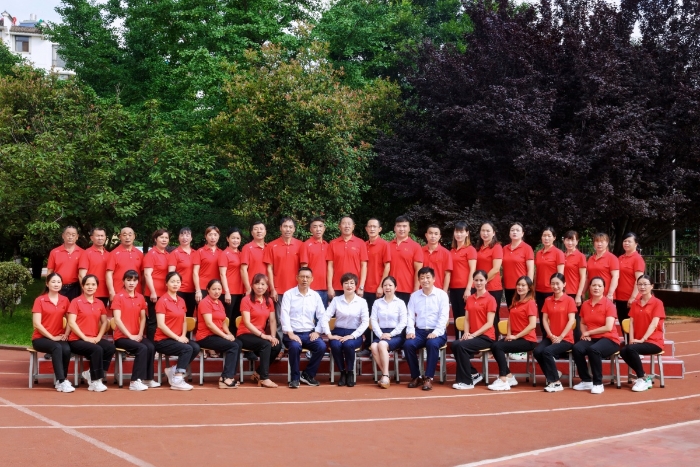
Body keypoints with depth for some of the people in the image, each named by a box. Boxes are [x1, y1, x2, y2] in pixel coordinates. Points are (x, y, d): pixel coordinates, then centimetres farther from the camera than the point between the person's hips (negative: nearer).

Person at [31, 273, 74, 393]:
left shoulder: (65, 300, 8)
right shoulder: (39, 300, -3)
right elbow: (36, 324, -10)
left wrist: (66, 334, -7)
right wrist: (52, 337, -15)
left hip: (59, 338, 3)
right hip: (41, 338, -3)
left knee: (66, 349, -31)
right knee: (57, 348, -35)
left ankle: (60, 381, -18)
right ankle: (62, 381, -35)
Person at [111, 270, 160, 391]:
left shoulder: (140, 297, 11)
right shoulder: (118, 297, -6)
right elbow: (117, 320, -13)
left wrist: (140, 334, -4)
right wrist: (130, 336, -16)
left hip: (137, 336, 5)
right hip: (122, 336, -5)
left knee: (151, 347, -25)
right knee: (142, 348, -30)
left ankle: (147, 379, -12)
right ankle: (135, 381, -24)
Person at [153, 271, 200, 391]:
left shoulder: (181, 301, 12)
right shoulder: (162, 301, -10)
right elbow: (161, 325, -17)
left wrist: (183, 335, -2)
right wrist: (177, 337, -18)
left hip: (178, 338, 7)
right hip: (162, 340, -6)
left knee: (196, 348, -19)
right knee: (187, 349, -27)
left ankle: (173, 370, -1)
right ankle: (177, 381, -19)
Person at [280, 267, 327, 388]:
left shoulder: (316, 296, 9)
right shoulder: (288, 294, -1)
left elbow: (322, 316, 8)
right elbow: (284, 314, -10)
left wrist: (317, 331, -7)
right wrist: (290, 333, -21)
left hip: (309, 333, 3)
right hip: (293, 333, -3)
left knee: (322, 346, -25)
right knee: (295, 347, -35)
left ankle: (308, 374, -2)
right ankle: (295, 378, -11)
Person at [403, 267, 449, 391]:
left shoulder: (442, 294, 0)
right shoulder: (414, 295, 11)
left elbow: (444, 316, -8)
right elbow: (410, 316, 6)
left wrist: (435, 332, -21)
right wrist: (410, 331, -12)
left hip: (437, 332, -3)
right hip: (419, 331, 3)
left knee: (432, 344, -36)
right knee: (408, 344, -26)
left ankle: (429, 378, -23)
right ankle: (416, 376, -7)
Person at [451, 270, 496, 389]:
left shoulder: (490, 299, -6)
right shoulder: (470, 298, 13)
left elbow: (489, 323, -12)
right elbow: (467, 319, 11)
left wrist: (473, 335, -18)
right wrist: (466, 333, -8)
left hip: (486, 336, -6)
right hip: (472, 335, 6)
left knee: (461, 346, -28)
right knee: (454, 344, -23)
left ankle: (466, 381, -14)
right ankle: (474, 374, -4)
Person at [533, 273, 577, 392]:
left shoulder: (569, 300, -3)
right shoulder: (547, 300, 10)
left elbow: (571, 320, -10)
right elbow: (544, 319, 5)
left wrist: (560, 337, -16)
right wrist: (551, 336, -9)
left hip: (566, 339, -5)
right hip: (550, 337, 5)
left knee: (547, 351, -29)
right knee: (537, 351, -23)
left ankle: (556, 382, -15)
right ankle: (552, 377, -3)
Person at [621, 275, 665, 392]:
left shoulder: (657, 303, -3)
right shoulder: (635, 303, 13)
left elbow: (654, 324, -14)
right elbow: (631, 322, 6)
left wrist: (642, 339, -22)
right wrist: (631, 339, -9)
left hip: (654, 341, -5)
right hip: (637, 341, 5)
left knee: (631, 349, -32)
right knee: (623, 351, -25)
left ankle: (643, 379, -13)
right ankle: (645, 377, -8)